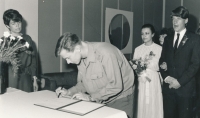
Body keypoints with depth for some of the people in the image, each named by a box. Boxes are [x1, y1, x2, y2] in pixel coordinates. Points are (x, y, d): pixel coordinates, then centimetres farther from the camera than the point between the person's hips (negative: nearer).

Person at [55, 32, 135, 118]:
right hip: (100, 101, 6)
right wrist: (69, 92, -9)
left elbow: (116, 86, -29)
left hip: (120, 99, -6)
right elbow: (83, 83, 9)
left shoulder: (105, 53, -29)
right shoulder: (80, 58, -4)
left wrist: (90, 97, -24)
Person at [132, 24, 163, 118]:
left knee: (154, 105, 2)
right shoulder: (137, 49, 9)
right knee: (142, 105, 4)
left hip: (154, 81, -2)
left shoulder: (159, 49, 0)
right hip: (141, 81, 2)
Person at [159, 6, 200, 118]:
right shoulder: (168, 38, 12)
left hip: (185, 87, -4)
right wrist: (166, 77, -5)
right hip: (168, 86, 4)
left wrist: (180, 81, -14)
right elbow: (162, 60, 11)